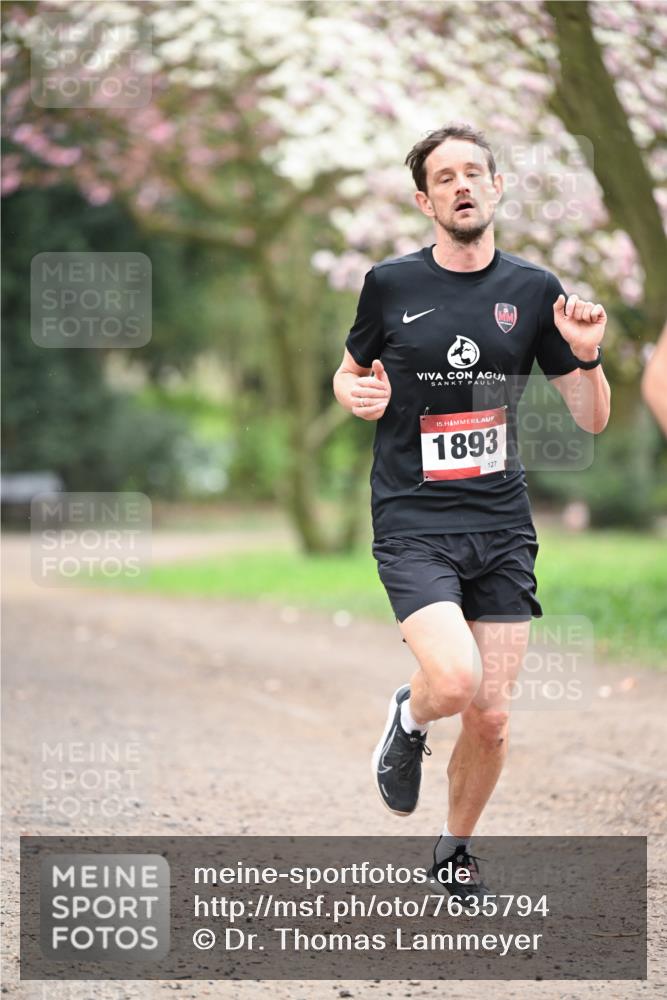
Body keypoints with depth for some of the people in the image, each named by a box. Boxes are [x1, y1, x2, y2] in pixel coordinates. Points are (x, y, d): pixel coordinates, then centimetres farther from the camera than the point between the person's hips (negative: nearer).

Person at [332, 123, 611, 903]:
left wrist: (586, 356, -12)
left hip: (502, 525, 2)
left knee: (491, 717, 1)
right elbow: (348, 374, 16)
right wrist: (357, 395, -7)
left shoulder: (533, 291, 4)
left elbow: (592, 419, 8)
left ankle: (455, 849, 27)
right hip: (413, 524, -2)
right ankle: (408, 719, 13)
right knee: (455, 681, -24)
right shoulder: (390, 285, 0)